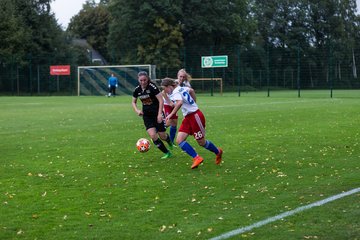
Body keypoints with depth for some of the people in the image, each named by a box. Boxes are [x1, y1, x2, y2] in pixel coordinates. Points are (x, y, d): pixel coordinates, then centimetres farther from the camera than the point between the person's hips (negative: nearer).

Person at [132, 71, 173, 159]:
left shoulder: (152, 87, -17)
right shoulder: (137, 90, -2)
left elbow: (161, 100, -18)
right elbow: (133, 102, 15)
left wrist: (159, 114, -24)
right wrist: (137, 110, -4)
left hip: (157, 114, -4)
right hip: (147, 115, 4)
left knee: (162, 136, 1)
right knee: (153, 135, -13)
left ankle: (169, 141, 41)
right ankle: (167, 153, 4)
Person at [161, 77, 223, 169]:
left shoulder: (175, 92, -18)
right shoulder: (181, 88, 9)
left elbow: (179, 103, -40)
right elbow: (191, 90, 29)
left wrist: (171, 114, -36)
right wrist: (193, 103, 34)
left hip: (195, 116, -9)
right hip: (188, 117, 9)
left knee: (201, 142, 3)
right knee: (179, 140, -5)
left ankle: (218, 152, 26)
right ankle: (196, 158, -4)